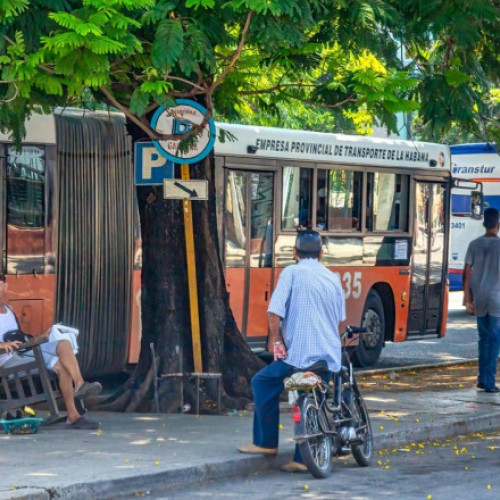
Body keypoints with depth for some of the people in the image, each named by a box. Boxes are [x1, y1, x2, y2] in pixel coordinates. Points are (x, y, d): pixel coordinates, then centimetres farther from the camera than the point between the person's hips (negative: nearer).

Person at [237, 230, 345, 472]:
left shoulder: (292, 272, -4)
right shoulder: (333, 278, 12)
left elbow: (274, 312, -11)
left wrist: (276, 341, -1)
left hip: (300, 354, -6)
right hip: (330, 358, 6)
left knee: (262, 382, 11)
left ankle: (266, 443, 10)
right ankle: (303, 458, 10)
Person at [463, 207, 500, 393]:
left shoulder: (474, 244, 3)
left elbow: (467, 273, 1)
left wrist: (468, 299, 6)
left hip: (478, 298, 4)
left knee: (483, 337, 16)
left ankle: (482, 378, 16)